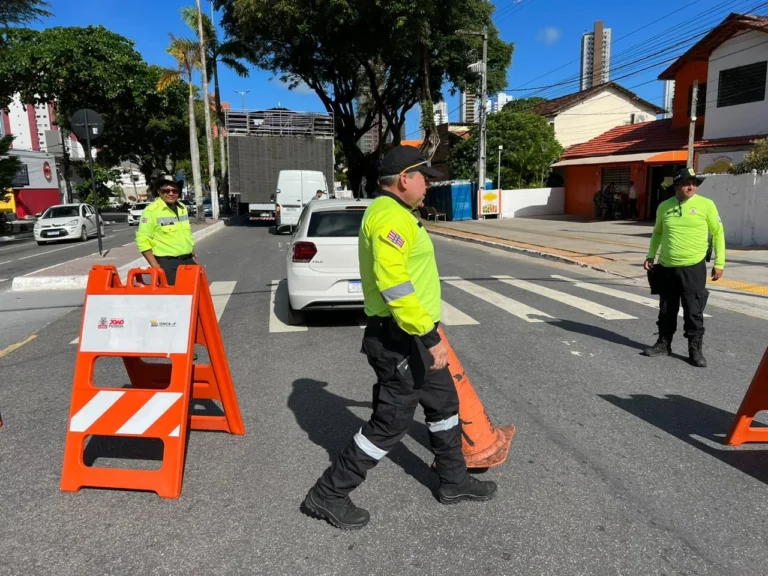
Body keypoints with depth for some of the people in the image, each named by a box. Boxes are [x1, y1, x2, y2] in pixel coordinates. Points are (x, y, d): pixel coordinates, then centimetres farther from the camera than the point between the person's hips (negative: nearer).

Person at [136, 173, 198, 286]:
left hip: (187, 261, 7)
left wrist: (193, 257, 19)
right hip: (167, 263, -7)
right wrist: (155, 266, -17)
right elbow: (143, 241, -13)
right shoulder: (151, 211, -10)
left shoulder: (182, 208, 12)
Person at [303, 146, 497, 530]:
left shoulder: (393, 213, 16)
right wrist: (429, 336, -30)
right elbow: (393, 285, -31)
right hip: (400, 341, -11)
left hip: (413, 338, 11)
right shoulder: (390, 216, -20)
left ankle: (453, 481, 38)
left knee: (444, 402, 20)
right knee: (390, 423, -1)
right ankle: (329, 494, 14)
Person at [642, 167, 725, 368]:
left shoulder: (706, 204, -4)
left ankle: (695, 350, 13)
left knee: (694, 312, 1)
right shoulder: (664, 206, 5)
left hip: (693, 268, -3)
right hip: (667, 268, 3)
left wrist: (719, 263, -1)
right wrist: (651, 255, 9)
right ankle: (664, 344, 26)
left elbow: (718, 233, 1)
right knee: (666, 310, 13)